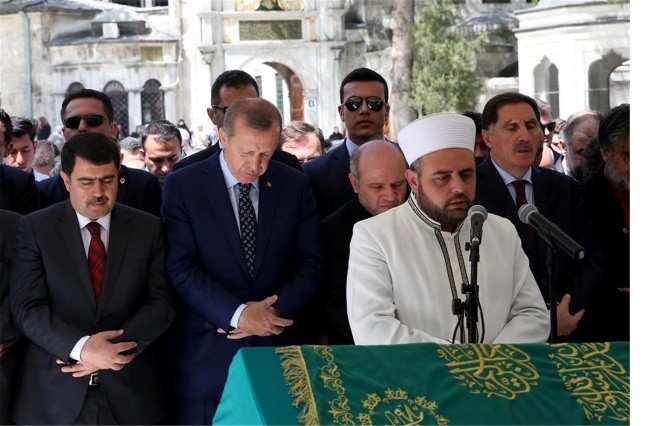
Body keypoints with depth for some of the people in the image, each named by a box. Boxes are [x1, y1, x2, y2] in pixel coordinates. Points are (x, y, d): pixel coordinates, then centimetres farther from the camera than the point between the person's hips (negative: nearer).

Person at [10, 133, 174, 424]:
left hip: (130, 389, 1)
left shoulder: (148, 228, 5)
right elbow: (27, 308, -7)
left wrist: (113, 348, -15)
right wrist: (81, 347, -22)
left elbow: (161, 302, -1)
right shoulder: (35, 228, 0)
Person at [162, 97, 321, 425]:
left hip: (278, 345, 2)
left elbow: (309, 263, 4)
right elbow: (182, 269, -9)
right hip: (206, 354, -2)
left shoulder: (295, 185, 6)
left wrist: (276, 310, -11)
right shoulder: (182, 186, -2)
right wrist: (237, 314, -18)